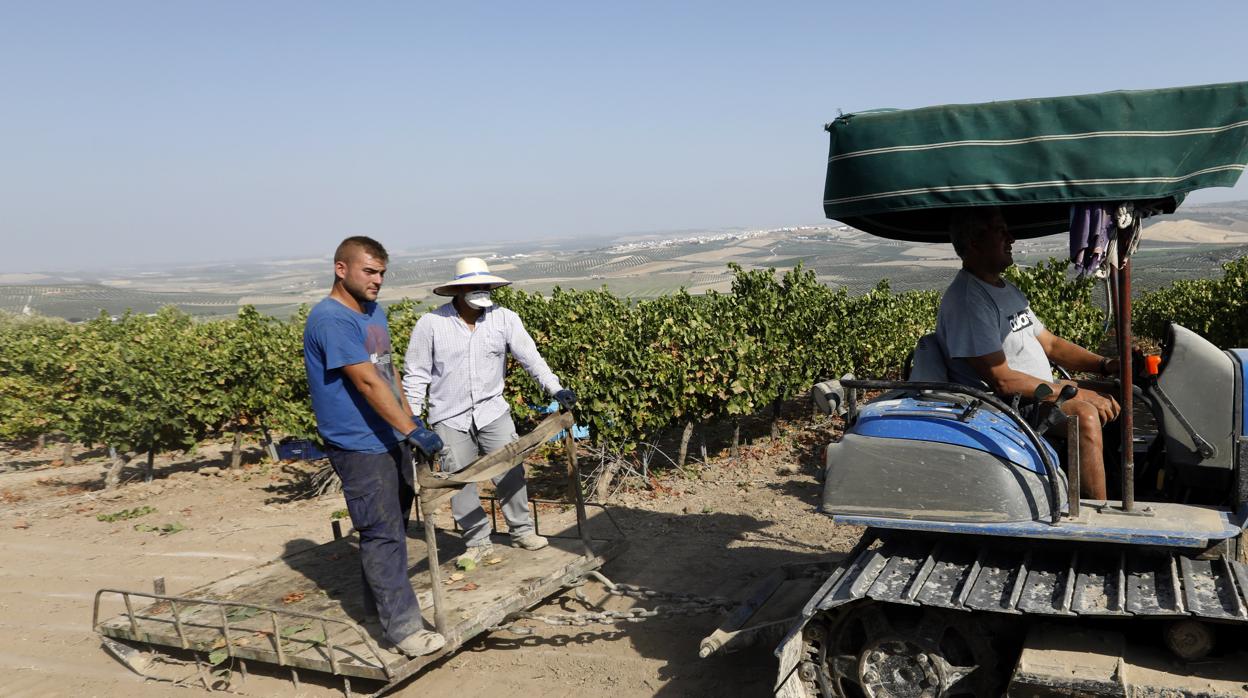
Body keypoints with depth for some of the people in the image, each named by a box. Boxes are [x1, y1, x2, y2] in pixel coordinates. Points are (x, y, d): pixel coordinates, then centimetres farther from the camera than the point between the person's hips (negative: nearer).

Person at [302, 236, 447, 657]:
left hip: (390, 439, 9)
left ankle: (379, 604, 31)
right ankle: (403, 627, -1)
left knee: (394, 528, 17)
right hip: (359, 446, -9)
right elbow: (368, 382, -25)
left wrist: (411, 423, 16)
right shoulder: (331, 319, -19)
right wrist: (413, 431, -28)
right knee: (383, 534, -6)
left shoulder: (374, 312, 11)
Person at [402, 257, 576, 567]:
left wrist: (556, 389, -15)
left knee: (511, 472, 1)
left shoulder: (505, 319, -4)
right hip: (450, 418, -1)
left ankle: (522, 531, 20)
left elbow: (531, 358, -4)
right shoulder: (430, 324, -8)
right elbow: (416, 374, -2)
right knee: (459, 483, 4)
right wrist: (412, 417, -4)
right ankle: (478, 542, 18)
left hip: (492, 412, 1)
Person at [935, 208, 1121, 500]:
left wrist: (1105, 365, 4)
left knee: (1109, 403, 3)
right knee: (1085, 415, -27)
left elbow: (1050, 344, 20)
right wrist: (1074, 392, -17)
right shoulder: (966, 298, -16)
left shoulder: (1009, 291, 18)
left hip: (1043, 398, 11)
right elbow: (1001, 380, -21)